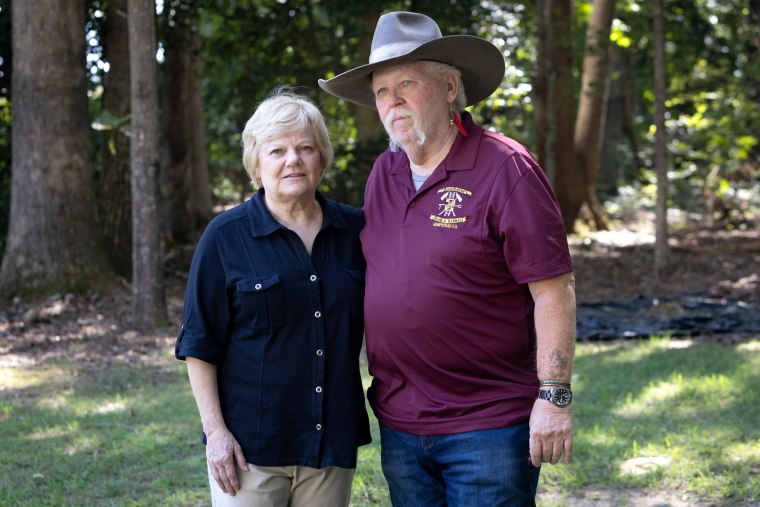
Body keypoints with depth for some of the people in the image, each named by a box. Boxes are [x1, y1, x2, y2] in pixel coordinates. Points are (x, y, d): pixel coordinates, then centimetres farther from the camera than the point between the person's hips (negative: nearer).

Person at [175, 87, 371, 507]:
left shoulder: (354, 231, 6)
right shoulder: (225, 236, -4)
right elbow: (199, 345, -3)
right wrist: (215, 431, -9)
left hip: (333, 441, 3)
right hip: (251, 446, -3)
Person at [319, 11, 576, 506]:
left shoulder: (505, 168, -12)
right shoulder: (383, 173, 8)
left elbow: (554, 290, -13)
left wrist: (554, 397, -17)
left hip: (487, 428, -6)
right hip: (399, 424, 6)